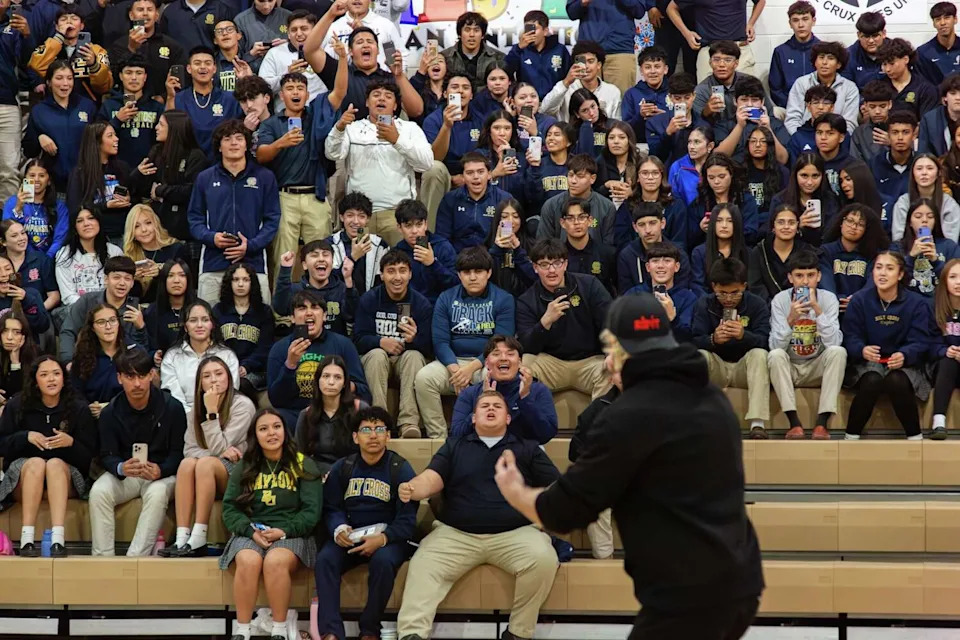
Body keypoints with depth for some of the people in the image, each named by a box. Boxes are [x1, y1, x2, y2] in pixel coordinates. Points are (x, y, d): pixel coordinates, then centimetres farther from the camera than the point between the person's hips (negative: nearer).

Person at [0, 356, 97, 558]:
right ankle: (27, 539, -45)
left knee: (55, 463, -34)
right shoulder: (17, 405, -1)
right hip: (23, 473, 0)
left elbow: (88, 456, -2)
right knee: (37, 462, -33)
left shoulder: (78, 409, -1)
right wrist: (26, 437, -17)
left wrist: (71, 443, -23)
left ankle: (58, 539, -52)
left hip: (65, 477, 0)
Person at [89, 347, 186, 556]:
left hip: (161, 474, -2)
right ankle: (102, 556, -28)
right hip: (124, 475, 2)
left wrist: (160, 470, -28)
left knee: (157, 493, -36)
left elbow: (178, 453, -5)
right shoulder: (110, 413, -1)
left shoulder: (172, 408, -7)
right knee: (99, 491, -28)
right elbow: (107, 455, -3)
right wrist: (121, 468, -28)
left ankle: (136, 557, -37)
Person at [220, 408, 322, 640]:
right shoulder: (244, 467, 14)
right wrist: (252, 531, -12)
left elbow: (312, 511, -1)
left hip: (291, 533, -2)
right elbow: (230, 508, 7)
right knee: (248, 561, -34)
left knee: (275, 562, -37)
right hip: (250, 532, 2)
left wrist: (283, 531, -15)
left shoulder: (303, 465, 6)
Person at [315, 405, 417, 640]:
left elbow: (407, 519, -8)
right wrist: (339, 529, -17)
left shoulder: (400, 469, -2)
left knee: (383, 561, -36)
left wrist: (382, 539, -25)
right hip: (349, 537, 3)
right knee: (324, 559, -28)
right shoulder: (342, 468, 9)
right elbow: (331, 508, 7)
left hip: (388, 537, -3)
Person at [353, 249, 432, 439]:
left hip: (408, 359, 0)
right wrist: (381, 342, -27)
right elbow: (359, 339, -7)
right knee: (377, 355, -32)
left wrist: (414, 340, -30)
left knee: (414, 356, -31)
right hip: (373, 359, 0)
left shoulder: (421, 303, -2)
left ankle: (409, 422, -41)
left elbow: (429, 348, -7)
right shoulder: (368, 300, -1)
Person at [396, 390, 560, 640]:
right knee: (422, 565, -24)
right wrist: (412, 489, -19)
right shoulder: (454, 447, 18)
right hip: (455, 534, 1)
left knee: (544, 559, -30)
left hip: (515, 533, -1)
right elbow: (432, 479, 4)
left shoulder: (527, 448, 16)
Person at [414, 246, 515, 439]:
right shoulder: (446, 299, 10)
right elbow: (440, 341, 2)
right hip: (453, 360, 2)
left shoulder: (503, 300, 3)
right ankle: (437, 437, -22)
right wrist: (454, 369, -19)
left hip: (486, 363, -2)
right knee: (423, 378, -27)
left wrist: (472, 367, -20)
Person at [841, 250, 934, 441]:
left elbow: (920, 341, -8)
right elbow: (851, 337, -4)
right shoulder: (859, 301, 2)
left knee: (897, 381, -35)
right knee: (872, 381, -35)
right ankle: (851, 435, -20)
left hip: (904, 364, 0)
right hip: (868, 364, 0)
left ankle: (914, 436, -17)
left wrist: (904, 355, -31)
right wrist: (862, 350, -29)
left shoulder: (917, 303, -1)